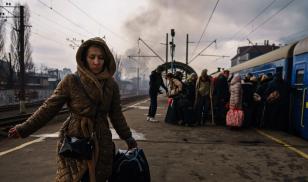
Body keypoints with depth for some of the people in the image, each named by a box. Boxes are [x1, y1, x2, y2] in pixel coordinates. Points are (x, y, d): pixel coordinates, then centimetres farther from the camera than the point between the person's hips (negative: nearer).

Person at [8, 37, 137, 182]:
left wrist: (128, 138, 12)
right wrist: (24, 129, -9)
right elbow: (49, 107, -4)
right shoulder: (71, 81, -9)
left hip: (101, 144, 2)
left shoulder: (111, 84, 0)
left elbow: (116, 115, 9)